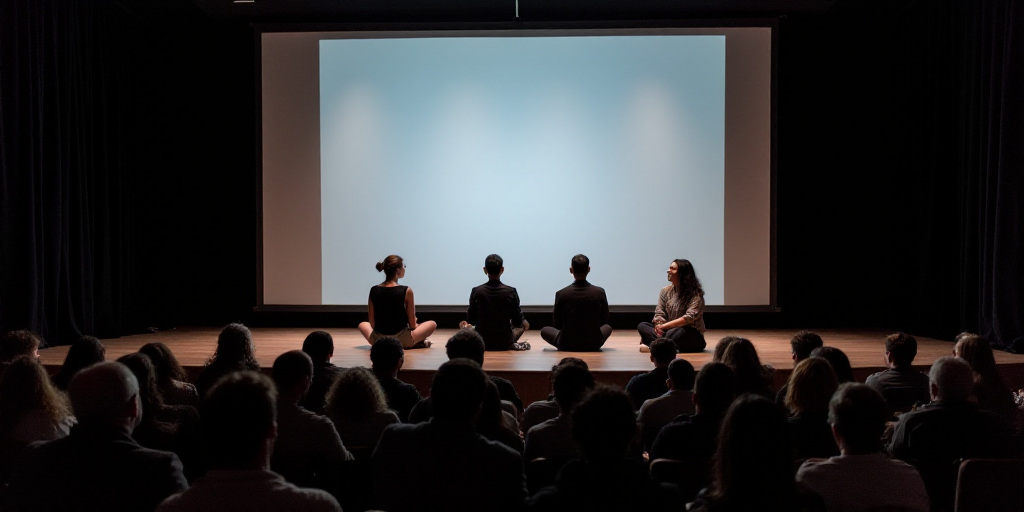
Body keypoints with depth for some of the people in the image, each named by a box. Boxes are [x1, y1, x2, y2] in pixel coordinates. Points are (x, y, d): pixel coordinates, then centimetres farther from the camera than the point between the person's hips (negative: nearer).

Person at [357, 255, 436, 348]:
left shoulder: (374, 290, -3)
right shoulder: (406, 291, -14)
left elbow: (372, 323, 3)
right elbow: (412, 325, -6)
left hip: (378, 340, 2)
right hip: (401, 340, -2)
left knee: (363, 325, 35)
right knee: (432, 324, 19)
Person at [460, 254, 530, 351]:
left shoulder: (476, 292, -11)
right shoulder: (511, 292, -13)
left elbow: (471, 321, -5)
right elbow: (517, 322, -7)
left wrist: (466, 324, 18)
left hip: (482, 342, 1)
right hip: (505, 342, 0)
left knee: (463, 325, 32)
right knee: (525, 324, 29)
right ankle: (511, 345, 17)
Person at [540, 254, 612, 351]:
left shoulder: (561, 294, -14)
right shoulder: (600, 292, -12)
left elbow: (557, 325, -3)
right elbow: (604, 321, 1)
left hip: (567, 346, -1)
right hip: (593, 345, 2)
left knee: (544, 331, 29)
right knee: (607, 327, 34)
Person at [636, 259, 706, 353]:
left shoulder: (695, 294, -9)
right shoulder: (665, 291, 8)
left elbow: (689, 317, -20)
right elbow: (659, 313, 2)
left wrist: (664, 326, -24)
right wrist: (659, 325, -22)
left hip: (692, 334, -5)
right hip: (668, 330, 5)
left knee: (672, 333, -39)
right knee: (642, 326, -17)